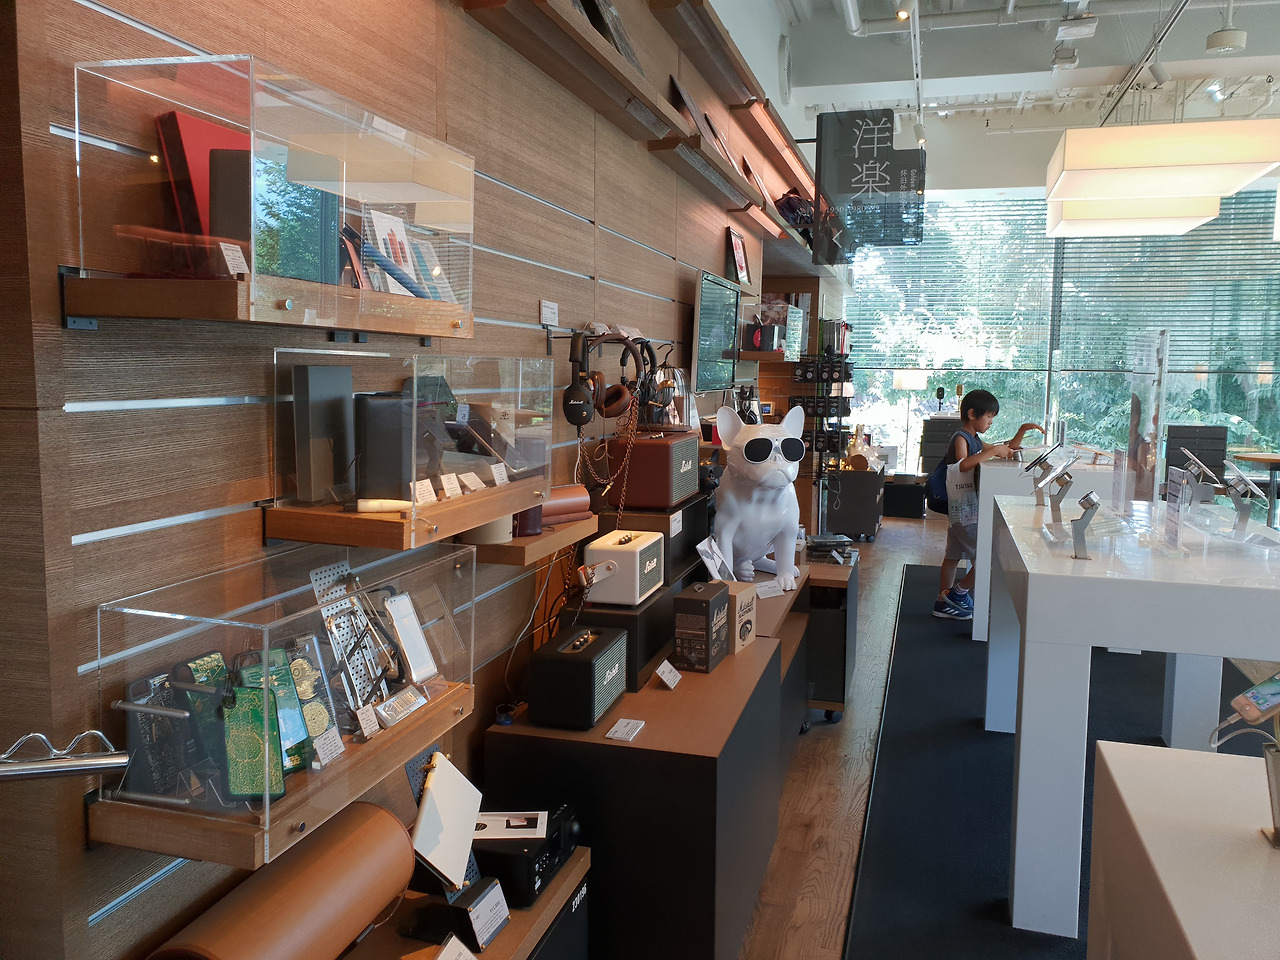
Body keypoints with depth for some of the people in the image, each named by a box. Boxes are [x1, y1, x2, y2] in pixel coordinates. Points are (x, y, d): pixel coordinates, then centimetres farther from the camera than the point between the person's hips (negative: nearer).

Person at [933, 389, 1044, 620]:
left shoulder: (975, 439, 17)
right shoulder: (960, 438, -13)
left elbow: (1006, 452, 26)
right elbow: (964, 464, -34)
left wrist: (1022, 430, 15)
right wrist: (994, 451, -30)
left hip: (969, 508, 10)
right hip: (965, 508, -10)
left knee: (953, 557, 13)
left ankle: (944, 602, 20)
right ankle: (959, 593, 3)